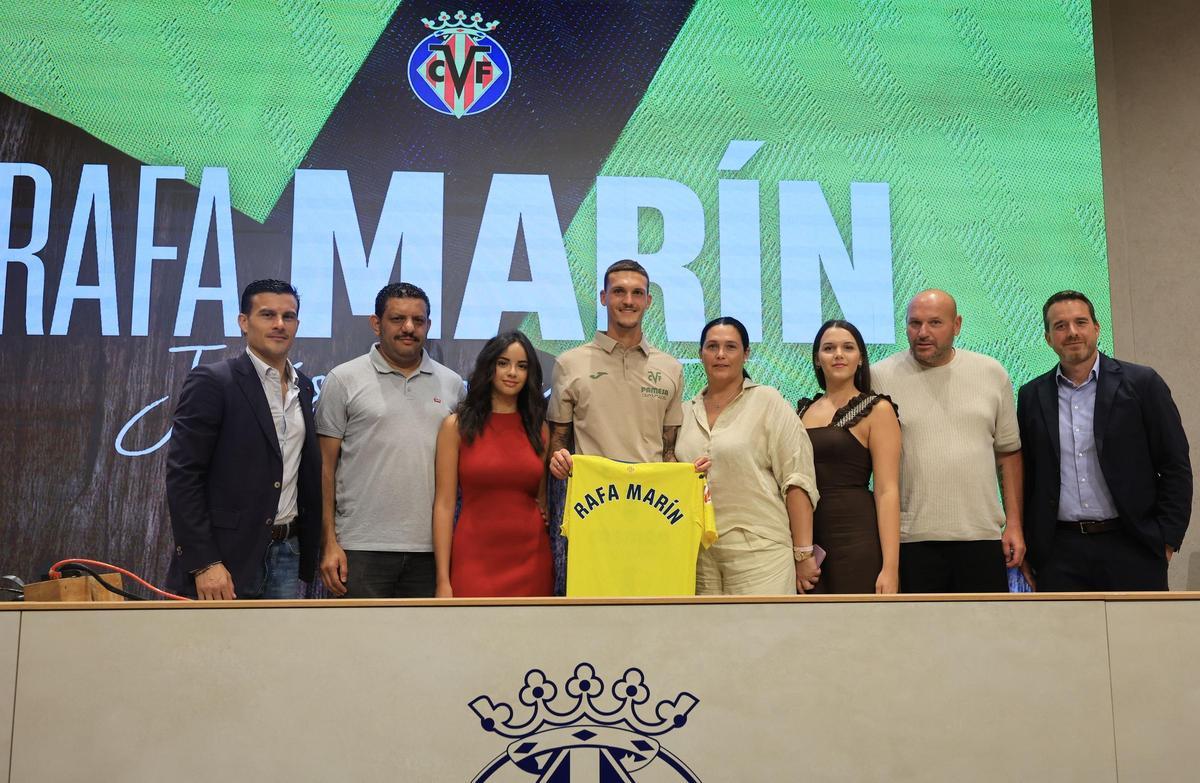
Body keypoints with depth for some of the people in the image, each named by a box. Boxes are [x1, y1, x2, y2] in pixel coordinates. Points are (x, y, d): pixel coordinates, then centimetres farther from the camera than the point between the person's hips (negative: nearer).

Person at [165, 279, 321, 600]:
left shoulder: (304, 387, 12)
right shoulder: (211, 381, -8)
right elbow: (183, 475, -12)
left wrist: (310, 553, 11)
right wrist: (204, 563, -17)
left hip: (287, 554, 6)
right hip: (226, 559, -6)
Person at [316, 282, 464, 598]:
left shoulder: (451, 384, 10)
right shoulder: (343, 380, 0)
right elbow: (324, 468, -1)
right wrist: (329, 543, -7)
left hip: (432, 548, 3)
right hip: (362, 548, -3)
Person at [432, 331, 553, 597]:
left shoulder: (538, 428, 8)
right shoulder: (457, 426, -1)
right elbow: (444, 505, -4)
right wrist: (443, 580, -9)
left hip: (531, 561, 3)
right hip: (476, 560, -3)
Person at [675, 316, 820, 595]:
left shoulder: (768, 402, -1)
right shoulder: (686, 412, 13)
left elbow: (796, 480, -5)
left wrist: (803, 554, -9)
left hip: (758, 551, -4)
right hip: (699, 552, 4)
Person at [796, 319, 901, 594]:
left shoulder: (877, 410, -2)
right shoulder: (803, 410, 12)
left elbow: (887, 491, -9)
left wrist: (890, 567, -16)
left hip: (856, 538, -4)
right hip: (806, 537, 5)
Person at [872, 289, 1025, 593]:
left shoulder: (992, 373, 8)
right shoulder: (881, 377, 0)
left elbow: (1008, 453, 13)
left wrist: (1014, 523, 7)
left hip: (982, 535, 2)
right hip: (910, 538, -2)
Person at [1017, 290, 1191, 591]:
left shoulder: (1141, 383, 1)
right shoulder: (1032, 396, 8)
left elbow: (1176, 466, 0)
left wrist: (1167, 539, -5)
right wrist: (1026, 544, 6)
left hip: (1131, 546, -2)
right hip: (1059, 552, 2)